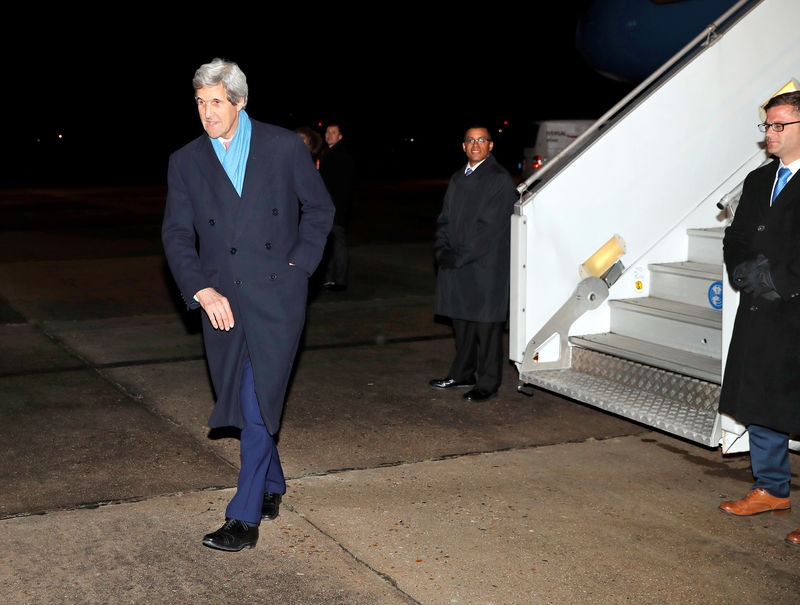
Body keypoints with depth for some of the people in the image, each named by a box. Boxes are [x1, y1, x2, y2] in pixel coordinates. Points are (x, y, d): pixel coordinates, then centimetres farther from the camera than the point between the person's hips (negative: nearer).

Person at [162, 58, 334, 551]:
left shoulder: (285, 147, 0)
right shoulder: (186, 162, 7)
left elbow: (320, 208, 10)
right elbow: (177, 234, 3)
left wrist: (300, 264, -1)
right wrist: (202, 291, -11)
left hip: (277, 294, -3)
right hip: (221, 301, 3)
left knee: (259, 402, -9)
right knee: (244, 403, 12)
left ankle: (245, 517, -3)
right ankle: (272, 488, 33)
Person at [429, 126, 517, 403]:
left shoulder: (500, 180, -9)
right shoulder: (458, 179, 15)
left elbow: (490, 228, -16)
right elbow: (445, 219, 16)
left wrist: (458, 257, -16)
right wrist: (442, 250, -2)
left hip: (485, 266, -7)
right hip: (456, 266, 7)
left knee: (486, 324, -1)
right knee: (461, 321, 16)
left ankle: (488, 383, 9)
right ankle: (462, 374, 29)